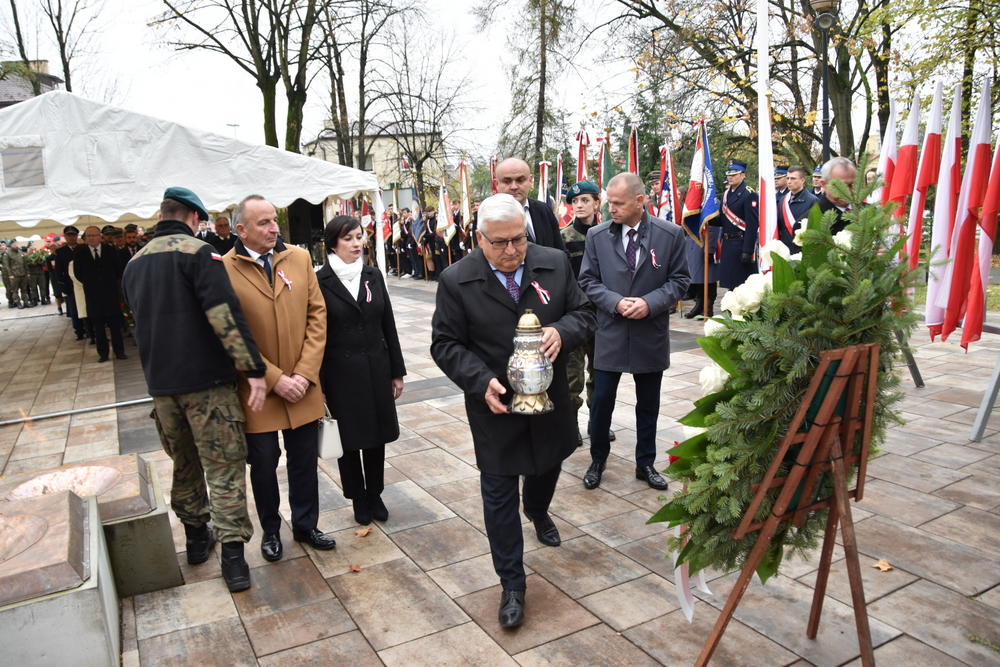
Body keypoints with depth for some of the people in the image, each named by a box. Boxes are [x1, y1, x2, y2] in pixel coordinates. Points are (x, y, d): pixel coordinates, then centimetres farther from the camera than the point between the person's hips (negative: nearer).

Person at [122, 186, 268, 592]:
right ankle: (232, 555, 0)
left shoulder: (134, 264, 13)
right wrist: (254, 369, -23)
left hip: (160, 382, 7)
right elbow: (225, 315, -23)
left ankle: (196, 537, 34)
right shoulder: (198, 252, -11)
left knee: (184, 463, 21)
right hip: (206, 380, -6)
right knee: (224, 467, 0)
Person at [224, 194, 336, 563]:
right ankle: (270, 530, 34)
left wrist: (305, 372, -7)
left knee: (305, 461, 14)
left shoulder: (299, 258, 2)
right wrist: (274, 380, -13)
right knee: (263, 464, 12)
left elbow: (317, 315, 1)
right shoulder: (224, 270, -9)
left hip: (302, 388, 3)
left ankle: (306, 525, 34)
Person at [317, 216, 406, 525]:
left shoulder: (373, 275, 5)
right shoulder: (320, 281, -7)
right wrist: (318, 384, -6)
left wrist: (397, 371, 7)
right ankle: (358, 499, 28)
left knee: (377, 435, 12)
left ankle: (375, 495, 30)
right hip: (341, 374, -3)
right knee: (349, 440, 8)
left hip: (376, 369, 3)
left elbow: (388, 325, 8)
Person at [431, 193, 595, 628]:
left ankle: (538, 511, 63)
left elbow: (584, 313, 1)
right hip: (496, 405, -3)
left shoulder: (555, 263, -6)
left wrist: (562, 331, -23)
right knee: (499, 495, 6)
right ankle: (511, 584, 24)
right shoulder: (457, 281, -13)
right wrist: (481, 382, -24)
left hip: (550, 399, 4)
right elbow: (445, 344, -9)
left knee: (548, 465, 27)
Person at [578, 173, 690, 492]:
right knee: (601, 401, 6)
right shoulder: (597, 236, -3)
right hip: (609, 334, 0)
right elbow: (588, 280, 1)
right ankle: (598, 460, 27)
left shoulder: (671, 234, -5)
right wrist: (616, 302, -16)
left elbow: (680, 279, -1)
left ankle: (645, 464, 31)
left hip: (651, 334, 0)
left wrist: (650, 303, -17)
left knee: (648, 405, 13)